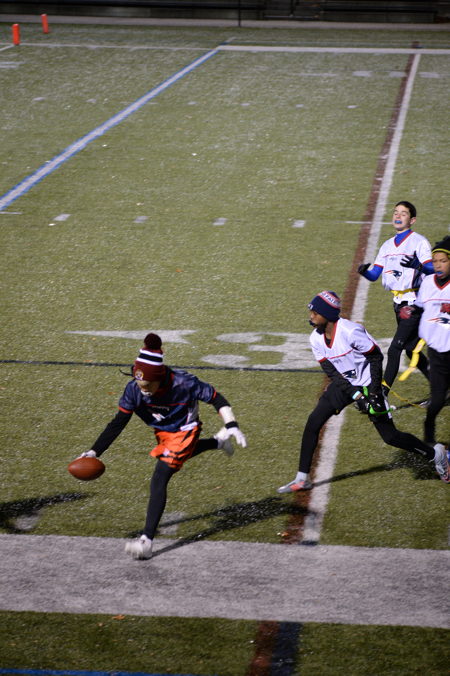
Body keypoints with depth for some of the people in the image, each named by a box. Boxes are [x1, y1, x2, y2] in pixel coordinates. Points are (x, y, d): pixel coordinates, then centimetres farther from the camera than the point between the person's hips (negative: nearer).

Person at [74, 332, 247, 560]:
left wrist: (232, 426, -26)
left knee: (159, 479, -18)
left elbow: (215, 398, -21)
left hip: (184, 431, -6)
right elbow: (118, 423, -19)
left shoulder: (183, 383, -35)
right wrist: (94, 451, -27)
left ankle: (146, 541, -21)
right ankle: (217, 442, 60)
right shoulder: (134, 390, -25)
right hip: (162, 433, 6)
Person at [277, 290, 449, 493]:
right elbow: (331, 372, -6)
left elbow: (376, 357, -17)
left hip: (368, 385, -6)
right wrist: (354, 395, -17)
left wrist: (374, 392, -20)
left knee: (390, 436, -5)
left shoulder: (350, 331, -26)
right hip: (343, 385, 6)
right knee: (313, 422, -8)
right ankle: (302, 479, -2)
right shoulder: (316, 338, -6)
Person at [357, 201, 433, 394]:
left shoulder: (419, 241, -5)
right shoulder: (387, 246, 17)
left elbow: (432, 270, -18)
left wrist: (416, 266, -38)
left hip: (415, 303, -8)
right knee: (411, 349, 13)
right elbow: (374, 275, 13)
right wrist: (364, 271, -10)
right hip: (399, 304, 8)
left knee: (394, 349, -13)